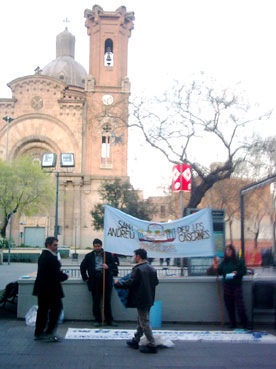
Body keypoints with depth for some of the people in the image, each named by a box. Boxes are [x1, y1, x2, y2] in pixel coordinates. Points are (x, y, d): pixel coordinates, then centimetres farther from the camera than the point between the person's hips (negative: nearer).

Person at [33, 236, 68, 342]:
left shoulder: (42, 256, 12)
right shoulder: (51, 257, -18)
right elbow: (56, 274, -21)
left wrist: (62, 275, 8)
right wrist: (65, 276, -1)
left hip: (41, 289, 10)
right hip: (51, 289, -10)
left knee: (42, 310, 14)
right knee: (56, 308, -1)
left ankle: (38, 333, 21)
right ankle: (49, 333, -1)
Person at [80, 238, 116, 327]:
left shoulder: (108, 255, 9)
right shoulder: (89, 256, 10)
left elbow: (113, 264, 7)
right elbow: (82, 266, 13)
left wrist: (108, 267, -14)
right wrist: (85, 278, 6)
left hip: (106, 280, 0)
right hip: (95, 281, 0)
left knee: (107, 301, 4)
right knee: (96, 302, 4)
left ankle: (109, 320, 12)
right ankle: (97, 320, 13)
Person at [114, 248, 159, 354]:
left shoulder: (138, 269, -19)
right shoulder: (152, 269, 7)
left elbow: (129, 283, -21)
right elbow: (156, 282, 13)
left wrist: (118, 283, -6)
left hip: (141, 300, -9)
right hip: (149, 299, 9)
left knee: (144, 322, -2)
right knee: (141, 321, 19)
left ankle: (152, 345, 1)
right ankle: (135, 341, 31)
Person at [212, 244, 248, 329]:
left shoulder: (239, 261, 0)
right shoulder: (223, 262, 7)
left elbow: (244, 271, 0)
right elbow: (220, 272, 4)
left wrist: (237, 273, -18)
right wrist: (216, 268, -15)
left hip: (237, 285, -3)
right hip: (227, 285, 3)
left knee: (240, 305, -6)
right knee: (229, 306, 5)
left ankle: (244, 324, 9)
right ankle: (232, 324, 16)